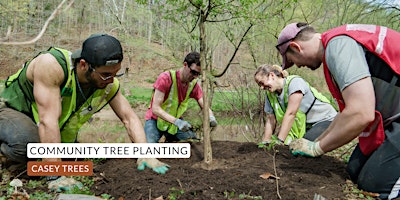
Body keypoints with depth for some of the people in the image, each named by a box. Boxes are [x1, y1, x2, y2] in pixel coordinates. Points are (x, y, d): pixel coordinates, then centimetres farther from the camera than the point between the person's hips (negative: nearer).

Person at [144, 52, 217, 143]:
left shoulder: (194, 84, -7)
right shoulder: (166, 78, -23)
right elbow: (155, 108, -27)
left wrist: (211, 117, -32)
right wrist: (176, 121, -40)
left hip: (175, 120, 5)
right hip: (156, 119, -5)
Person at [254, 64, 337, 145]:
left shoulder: (294, 82, -21)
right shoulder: (270, 95, -1)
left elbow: (290, 114, -29)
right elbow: (271, 120, 0)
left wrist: (279, 141, -33)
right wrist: (265, 142, -12)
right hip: (306, 126, 6)